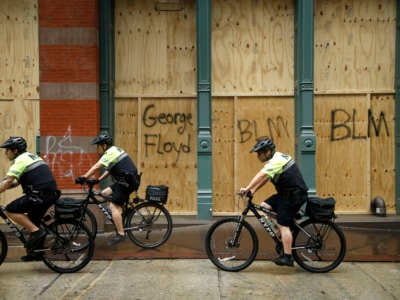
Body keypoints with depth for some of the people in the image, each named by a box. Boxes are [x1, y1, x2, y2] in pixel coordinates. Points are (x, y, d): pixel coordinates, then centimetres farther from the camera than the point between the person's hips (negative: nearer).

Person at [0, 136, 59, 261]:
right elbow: (17, 182, 27)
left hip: (40, 194, -10)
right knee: (32, 221, 21)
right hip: (51, 193, 10)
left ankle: (36, 231, -8)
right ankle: (34, 251, 25)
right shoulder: (31, 156, 24)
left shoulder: (20, 160, -5)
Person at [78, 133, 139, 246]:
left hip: (127, 182, -10)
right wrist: (99, 179, 15)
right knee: (105, 193, 14)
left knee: (114, 206, -10)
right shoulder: (114, 150, 18)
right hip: (126, 180, 10)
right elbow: (109, 169, 23)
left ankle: (120, 234, -10)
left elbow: (96, 167, -19)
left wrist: (84, 177, -15)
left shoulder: (110, 153, -13)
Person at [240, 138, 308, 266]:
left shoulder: (276, 161, -19)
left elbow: (261, 175, -34)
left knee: (283, 225, -9)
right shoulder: (277, 158, 13)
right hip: (286, 193, 10)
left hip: (294, 195, -10)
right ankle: (284, 232, 13)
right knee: (264, 206, 6)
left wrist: (247, 188, -39)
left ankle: (287, 257, -4)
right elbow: (265, 178, 14)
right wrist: (253, 190, 4)